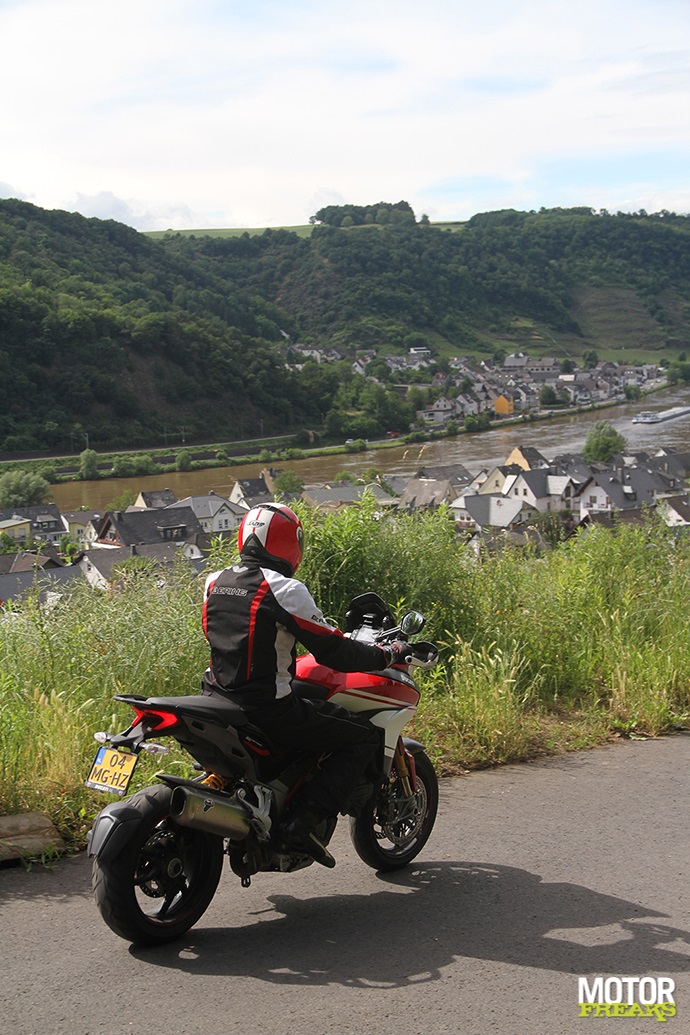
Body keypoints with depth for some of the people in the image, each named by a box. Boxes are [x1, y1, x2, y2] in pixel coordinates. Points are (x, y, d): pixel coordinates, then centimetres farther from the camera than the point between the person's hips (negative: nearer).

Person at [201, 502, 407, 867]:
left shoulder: (213, 583, 7)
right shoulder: (284, 589, -15)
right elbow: (334, 651, -13)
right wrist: (387, 655, 2)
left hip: (218, 698, 8)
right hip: (270, 710, -8)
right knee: (364, 736, 2)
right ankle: (302, 820, -9)